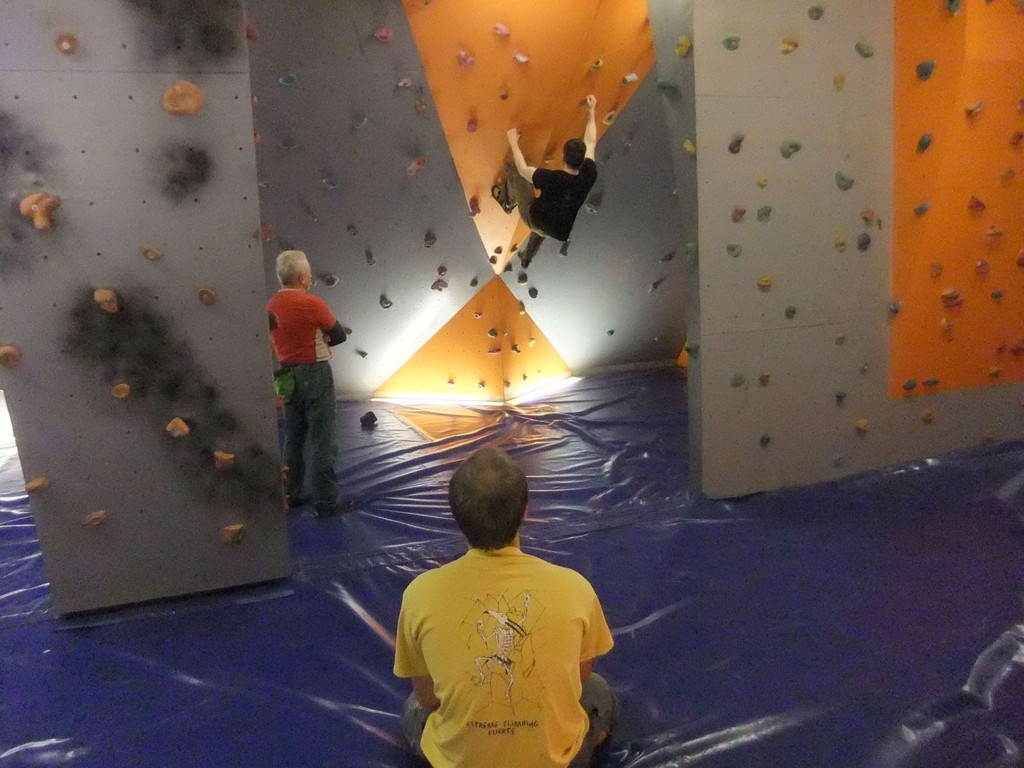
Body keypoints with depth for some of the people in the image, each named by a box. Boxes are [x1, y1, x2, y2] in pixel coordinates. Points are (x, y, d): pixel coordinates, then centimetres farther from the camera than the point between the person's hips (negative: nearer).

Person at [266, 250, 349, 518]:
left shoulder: (272, 304, 3)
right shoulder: (311, 303, -17)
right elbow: (339, 335, -9)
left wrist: (314, 339, 4)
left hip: (287, 375, 7)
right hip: (315, 373, -7)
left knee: (293, 438, 17)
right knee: (323, 440, -1)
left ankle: (291, 495, 26)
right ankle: (325, 502, 3)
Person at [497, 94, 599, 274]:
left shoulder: (552, 178, -33)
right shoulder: (589, 176, -21)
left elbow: (522, 170, -16)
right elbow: (590, 143, -6)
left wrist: (513, 143, -2)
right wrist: (591, 111, 6)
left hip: (534, 219, -4)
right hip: (560, 232, 4)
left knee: (515, 174, 11)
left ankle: (507, 201, 41)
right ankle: (526, 258, 62)